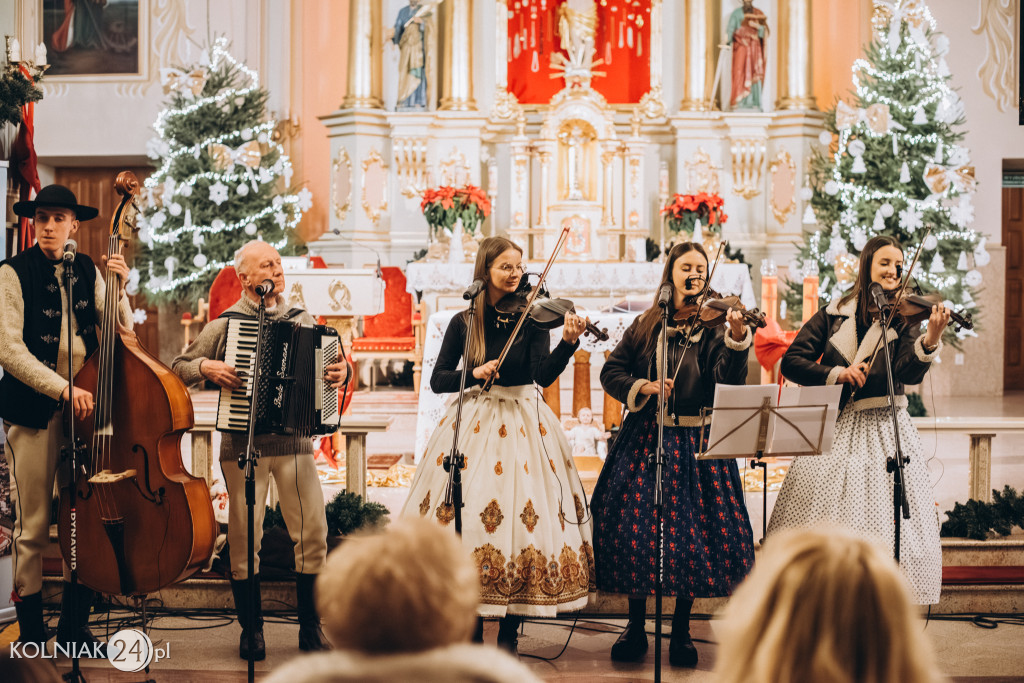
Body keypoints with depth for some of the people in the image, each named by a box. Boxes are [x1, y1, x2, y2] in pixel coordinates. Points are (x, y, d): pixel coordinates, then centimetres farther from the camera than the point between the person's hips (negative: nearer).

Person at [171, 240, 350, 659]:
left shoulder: (303, 322, 11)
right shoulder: (224, 325, 4)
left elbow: (326, 364, 16)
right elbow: (178, 369, 8)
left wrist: (342, 372, -6)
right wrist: (205, 367, -12)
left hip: (294, 441, 2)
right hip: (242, 445, -2)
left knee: (313, 532, -1)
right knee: (244, 537, 2)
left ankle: (310, 628, 13)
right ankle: (251, 629, 17)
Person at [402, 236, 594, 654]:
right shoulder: (464, 322, 5)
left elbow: (544, 375, -13)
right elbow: (437, 380, 1)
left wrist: (568, 342, -29)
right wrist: (474, 373, -15)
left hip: (522, 425, -1)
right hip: (472, 422, 1)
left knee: (520, 516, -7)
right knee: (467, 518, -4)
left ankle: (509, 633, 5)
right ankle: (472, 629, 11)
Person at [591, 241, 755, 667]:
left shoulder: (714, 324, 2)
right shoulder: (646, 325, 7)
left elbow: (728, 381, -12)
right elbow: (611, 372, 6)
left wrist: (737, 339, -27)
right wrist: (641, 387, -11)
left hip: (695, 440, -1)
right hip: (644, 438, 1)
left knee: (691, 528, 0)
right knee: (634, 524, 0)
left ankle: (681, 632, 15)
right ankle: (636, 627, 17)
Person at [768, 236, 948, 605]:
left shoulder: (904, 317, 3)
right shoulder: (833, 314, 6)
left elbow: (910, 373, -14)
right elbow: (791, 362, 0)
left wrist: (930, 342, -33)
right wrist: (835, 373, -14)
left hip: (884, 431, -1)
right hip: (834, 430, 1)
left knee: (887, 526, -6)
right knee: (821, 527, 0)